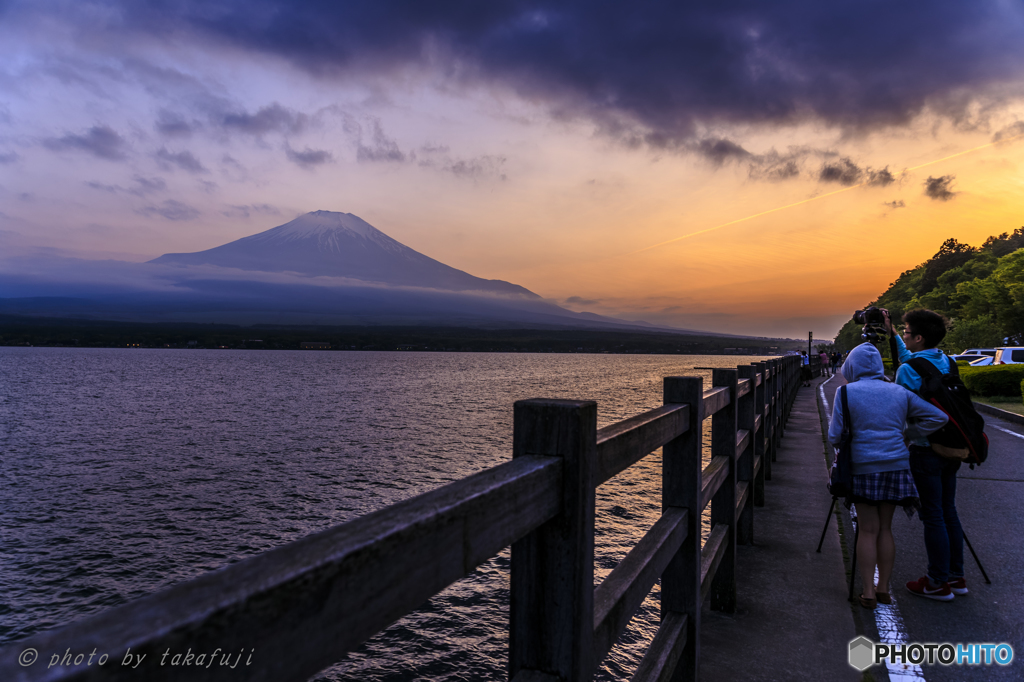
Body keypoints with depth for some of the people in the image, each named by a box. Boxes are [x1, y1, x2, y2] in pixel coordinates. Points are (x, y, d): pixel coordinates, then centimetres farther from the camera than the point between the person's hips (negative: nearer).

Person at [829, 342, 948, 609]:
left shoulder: (846, 392, -6)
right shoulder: (899, 392, 7)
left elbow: (835, 437, -7)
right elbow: (938, 417, 6)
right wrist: (906, 435, 11)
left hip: (863, 468, -3)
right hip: (896, 467, 4)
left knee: (867, 530, 5)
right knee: (885, 528, 14)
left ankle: (868, 593, 8)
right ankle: (883, 589, 21)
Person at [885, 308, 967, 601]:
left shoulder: (908, 370, -17)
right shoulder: (946, 361, 7)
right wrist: (890, 332, 30)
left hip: (925, 451, -8)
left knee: (933, 517, -1)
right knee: (948, 512, 15)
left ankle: (938, 583, 7)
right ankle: (956, 577, 23)